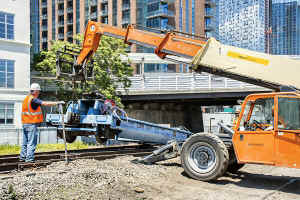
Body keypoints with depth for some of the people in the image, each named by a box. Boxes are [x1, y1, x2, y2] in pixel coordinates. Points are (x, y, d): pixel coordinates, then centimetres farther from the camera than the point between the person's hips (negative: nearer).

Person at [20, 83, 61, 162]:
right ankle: (29, 159, -4)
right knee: (31, 142, -5)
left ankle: (22, 157, 22)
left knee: (25, 142, 15)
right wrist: (57, 103, -21)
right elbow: (45, 103, -24)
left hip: (25, 123, 10)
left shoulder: (26, 98, 15)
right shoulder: (33, 99, -14)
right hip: (32, 124, -10)